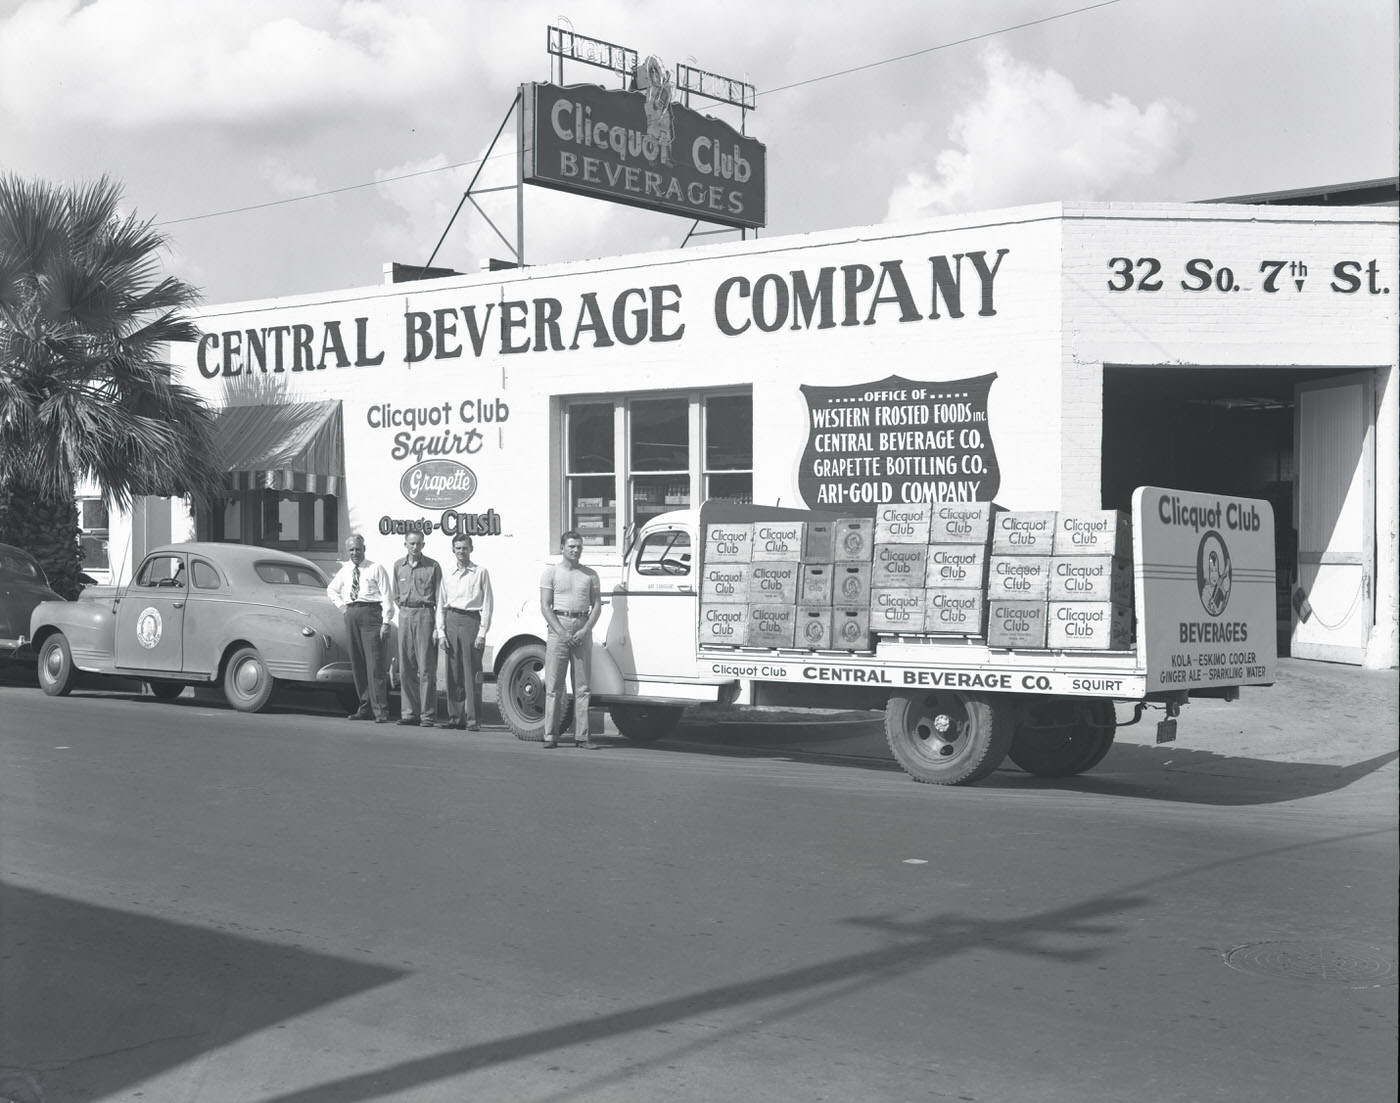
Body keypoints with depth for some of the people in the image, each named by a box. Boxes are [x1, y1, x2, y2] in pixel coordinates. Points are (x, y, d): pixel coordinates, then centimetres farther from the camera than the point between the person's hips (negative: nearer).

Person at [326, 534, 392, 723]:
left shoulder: (376, 569, -1)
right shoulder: (344, 571, 15)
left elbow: (386, 596, -5)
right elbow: (331, 590, 32)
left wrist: (386, 622, -13)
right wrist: (341, 605, 15)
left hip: (371, 614, -6)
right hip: (351, 615, 6)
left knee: (374, 664, -11)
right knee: (357, 664, 7)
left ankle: (381, 711, -13)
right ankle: (364, 708, 14)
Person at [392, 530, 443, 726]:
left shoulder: (433, 566, -1)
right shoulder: (398, 566, 12)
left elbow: (440, 598, -3)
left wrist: (438, 627, -10)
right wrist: (405, 610, 9)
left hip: (425, 614, -5)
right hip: (405, 615, 5)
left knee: (426, 668, -6)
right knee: (405, 668, 6)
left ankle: (427, 715, -4)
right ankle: (409, 712, 13)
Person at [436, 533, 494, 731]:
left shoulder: (480, 572, 3)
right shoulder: (447, 574, 14)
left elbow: (487, 604, 0)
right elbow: (441, 605, 15)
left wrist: (482, 632, -7)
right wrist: (441, 632, 6)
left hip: (471, 621, -4)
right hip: (451, 620, 4)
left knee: (471, 673, -6)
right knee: (453, 672, 4)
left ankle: (473, 719, -5)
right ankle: (455, 716, 11)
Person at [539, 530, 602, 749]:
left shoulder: (590, 574, 12)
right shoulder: (551, 571, 5)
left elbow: (597, 605, 8)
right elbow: (545, 606, -1)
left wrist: (585, 631, -7)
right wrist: (562, 632, -12)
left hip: (583, 628, 2)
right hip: (558, 626, -2)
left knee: (582, 687, 1)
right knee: (553, 685, -3)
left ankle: (582, 736, 3)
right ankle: (551, 736, -1)